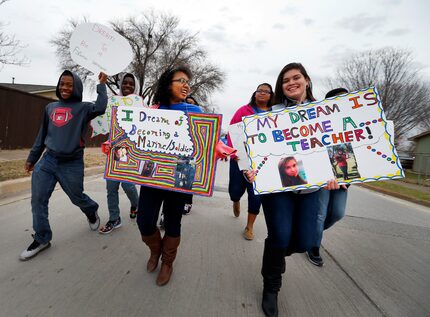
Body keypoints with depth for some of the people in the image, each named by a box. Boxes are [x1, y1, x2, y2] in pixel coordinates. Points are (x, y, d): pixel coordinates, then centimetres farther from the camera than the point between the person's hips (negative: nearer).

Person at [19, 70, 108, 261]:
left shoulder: (83, 108, -3)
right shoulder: (50, 108, 12)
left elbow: (100, 108, -26)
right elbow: (42, 134, 18)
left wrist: (101, 85, -15)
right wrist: (32, 158, 20)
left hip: (72, 164, -4)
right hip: (47, 160, 5)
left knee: (77, 198, 9)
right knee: (38, 200, 3)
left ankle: (92, 212, 43)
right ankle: (41, 239, 20)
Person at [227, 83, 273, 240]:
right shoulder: (243, 110, 4)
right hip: (240, 157, 0)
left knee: (256, 193, 2)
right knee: (235, 189, 5)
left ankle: (249, 226, 24)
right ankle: (236, 201, 46)